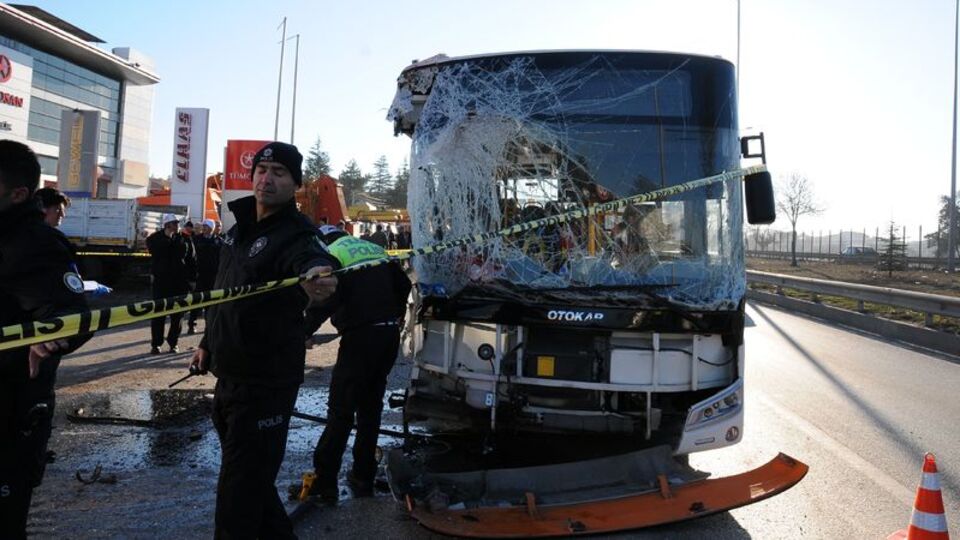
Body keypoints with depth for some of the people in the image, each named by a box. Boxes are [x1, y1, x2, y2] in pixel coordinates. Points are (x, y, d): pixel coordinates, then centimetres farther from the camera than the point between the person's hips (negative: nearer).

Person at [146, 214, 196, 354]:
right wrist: (167, 236, -16)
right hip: (161, 281, -1)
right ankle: (155, 344, 7)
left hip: (180, 281, 2)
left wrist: (192, 278, -1)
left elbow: (192, 260, 6)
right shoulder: (155, 238, 4)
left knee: (177, 314, 6)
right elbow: (154, 249, -19)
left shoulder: (184, 239, 7)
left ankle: (173, 342, 17)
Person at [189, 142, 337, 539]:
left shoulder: (296, 234, -16)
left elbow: (314, 259, -41)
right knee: (251, 477, 22)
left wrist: (317, 275, -63)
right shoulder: (239, 229, 10)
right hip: (229, 374, 9)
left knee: (240, 490, -3)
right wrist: (208, 343, 22)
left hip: (265, 382, -9)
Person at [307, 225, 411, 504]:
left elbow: (325, 301, -15)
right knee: (371, 406, 15)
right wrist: (395, 314, 33)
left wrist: (304, 332, -6)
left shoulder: (332, 256, -2)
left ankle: (324, 482, 0)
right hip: (390, 335, 6)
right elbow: (404, 285, 18)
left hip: (360, 336, -6)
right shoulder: (375, 248, 16)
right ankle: (363, 476, 22)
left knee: (341, 411, -1)